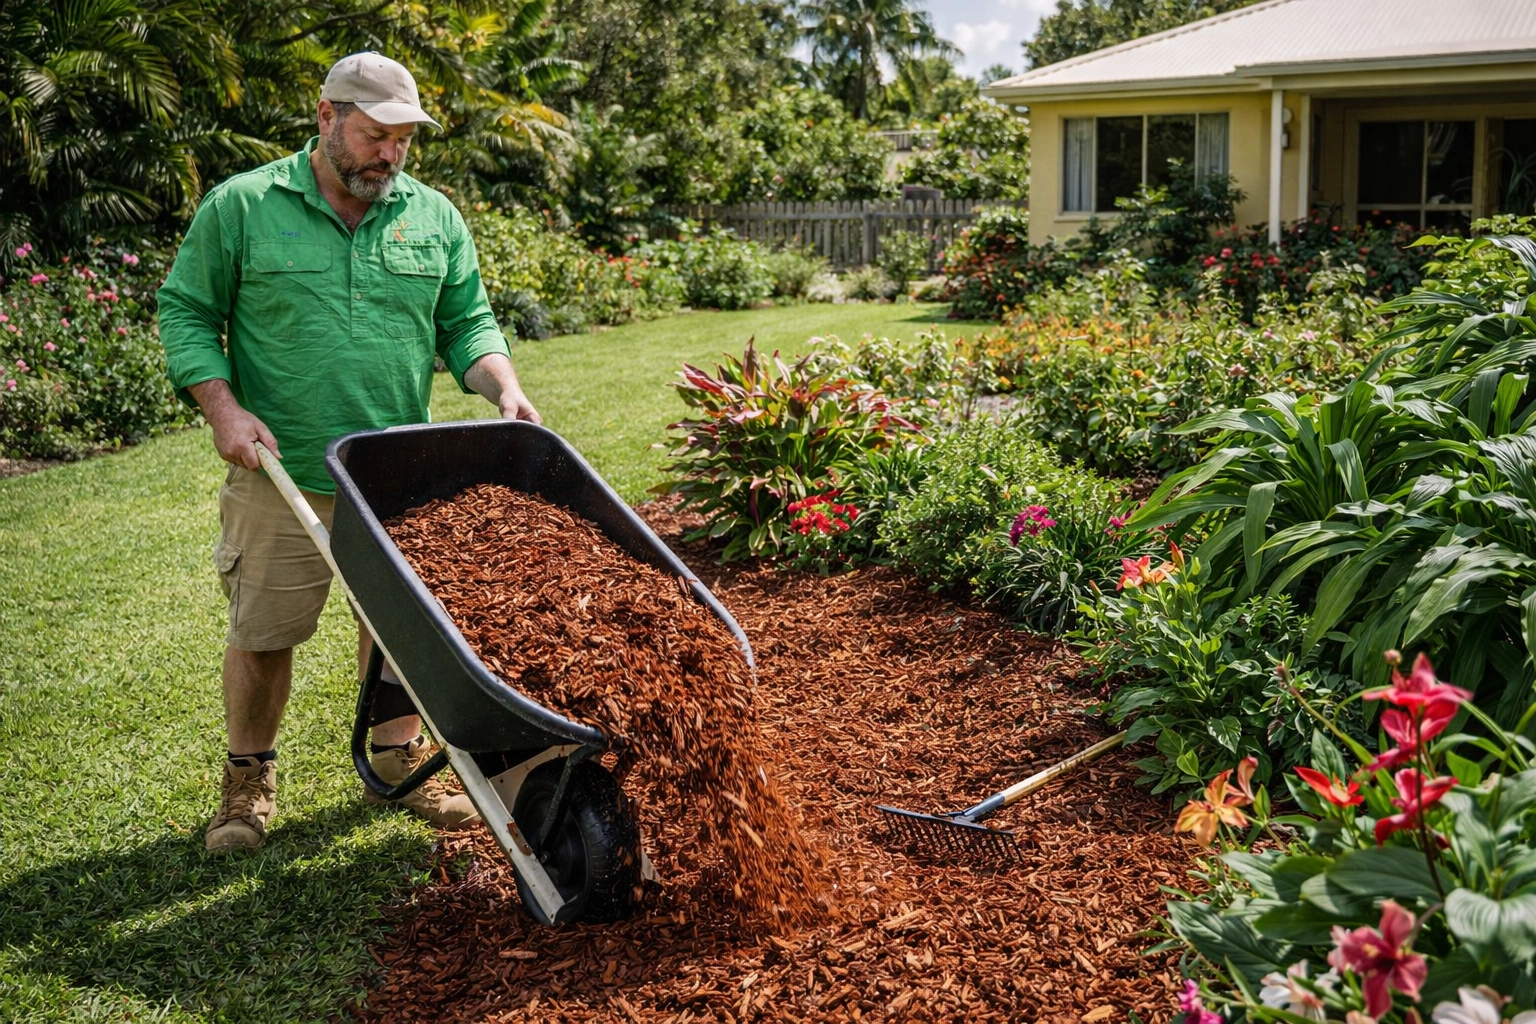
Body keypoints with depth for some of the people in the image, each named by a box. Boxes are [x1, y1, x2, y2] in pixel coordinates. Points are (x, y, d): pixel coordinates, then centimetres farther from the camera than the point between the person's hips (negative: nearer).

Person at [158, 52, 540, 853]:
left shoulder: (434, 217, 7)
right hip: (283, 478, -2)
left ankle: (396, 759, 30)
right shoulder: (240, 207, -2)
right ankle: (249, 775, 26)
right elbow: (186, 312, 1)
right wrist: (223, 409, -11)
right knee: (262, 633, 6)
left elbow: (466, 324, 10)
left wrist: (505, 391, -8)